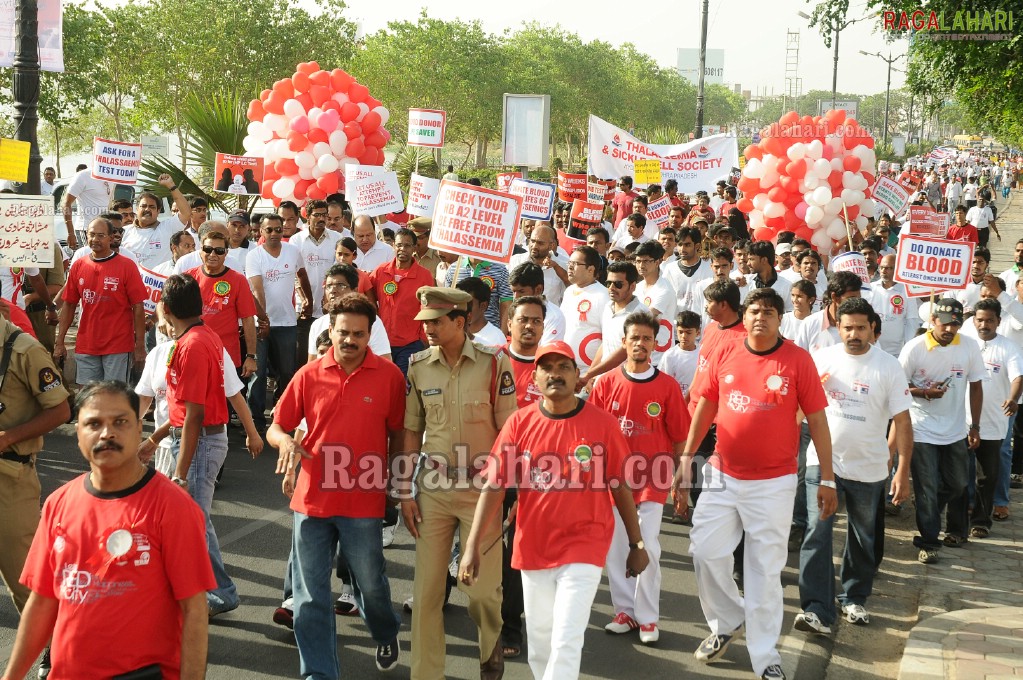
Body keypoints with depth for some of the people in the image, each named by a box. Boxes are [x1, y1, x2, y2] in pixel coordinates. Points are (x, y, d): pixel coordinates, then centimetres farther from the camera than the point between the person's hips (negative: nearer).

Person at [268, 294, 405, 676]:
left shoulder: (389, 376, -3)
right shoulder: (309, 375, 0)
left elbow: (398, 433, 7)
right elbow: (276, 428, 6)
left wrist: (387, 472, -3)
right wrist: (285, 441, -16)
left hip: (363, 502, -1)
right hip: (312, 498, 1)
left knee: (370, 584, 13)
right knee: (310, 595, 4)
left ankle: (386, 636, 45)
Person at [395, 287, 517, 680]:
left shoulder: (493, 364, -8)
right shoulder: (418, 367, 1)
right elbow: (411, 432, 7)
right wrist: (405, 492, 4)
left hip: (481, 489, -2)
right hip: (432, 489, 3)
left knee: (482, 587, 3)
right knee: (426, 588, 4)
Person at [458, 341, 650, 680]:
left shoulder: (602, 423, -7)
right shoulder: (520, 422, -3)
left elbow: (621, 486, 0)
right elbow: (494, 485, -6)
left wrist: (636, 544, 4)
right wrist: (473, 546, -13)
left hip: (584, 548, -3)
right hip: (533, 550, 3)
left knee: (566, 643, -8)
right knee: (539, 644, 15)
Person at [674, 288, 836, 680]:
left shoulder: (798, 360, -8)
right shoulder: (724, 355, 0)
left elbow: (816, 420, -4)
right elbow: (705, 407, 9)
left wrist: (827, 479, -4)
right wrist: (686, 458, 7)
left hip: (774, 483, -3)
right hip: (723, 475, 3)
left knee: (765, 568, 4)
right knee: (705, 551, 6)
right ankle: (727, 622, 32)